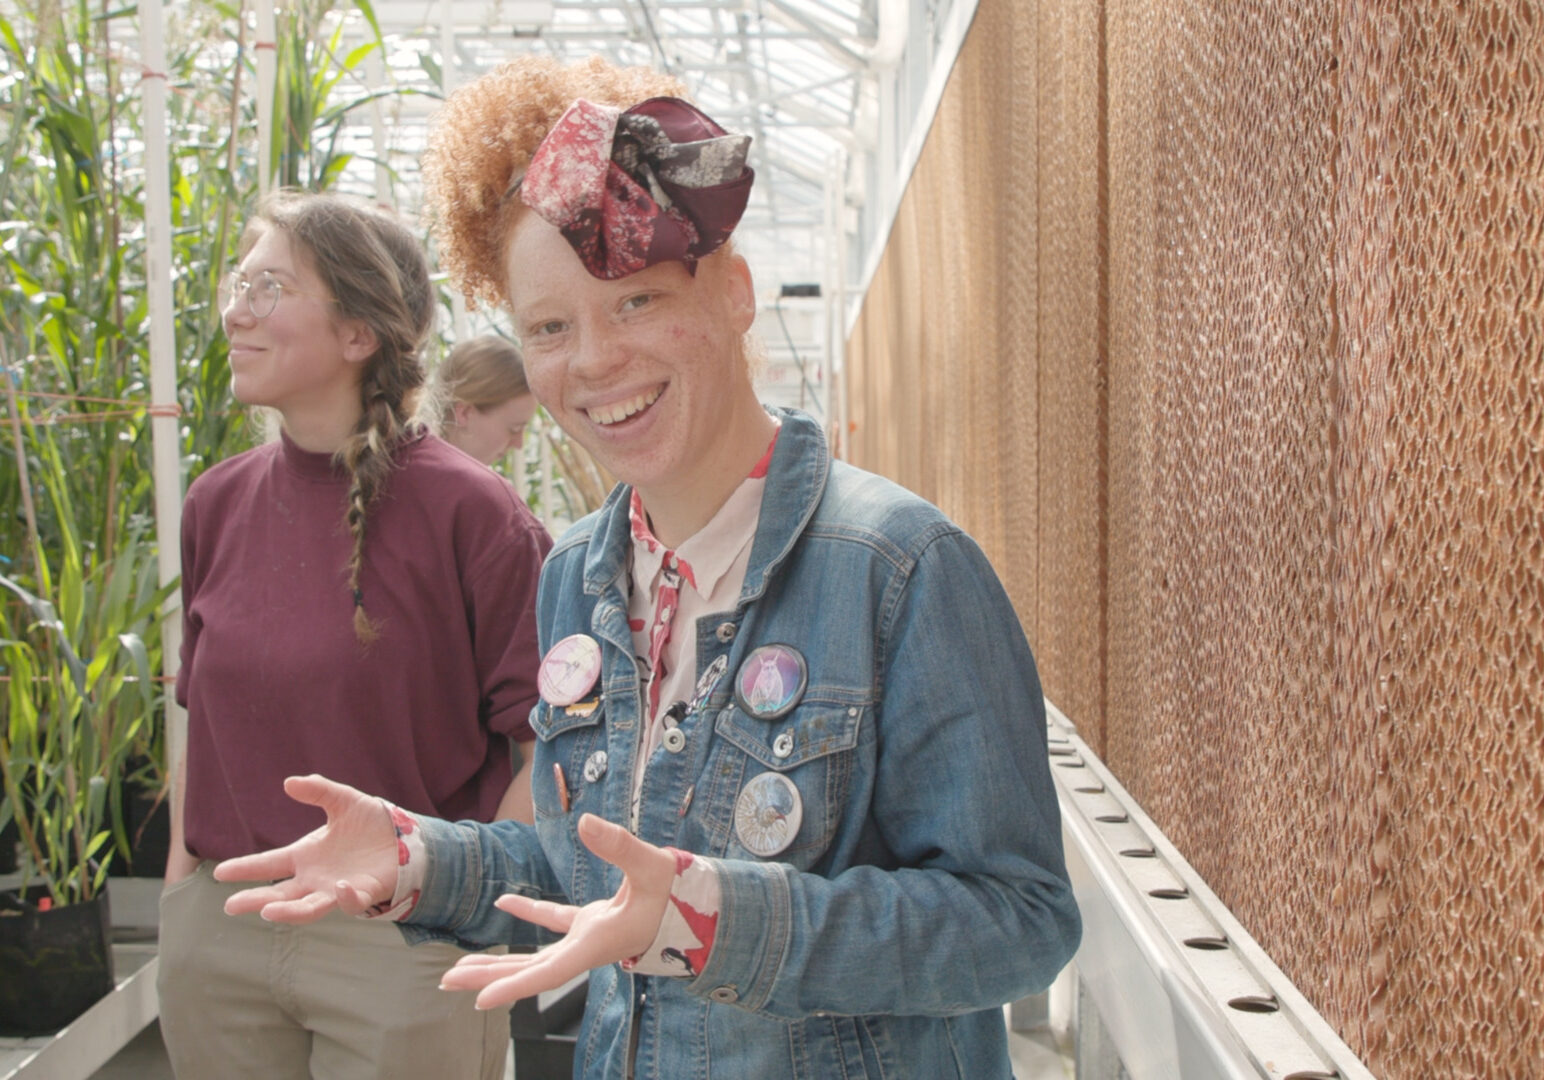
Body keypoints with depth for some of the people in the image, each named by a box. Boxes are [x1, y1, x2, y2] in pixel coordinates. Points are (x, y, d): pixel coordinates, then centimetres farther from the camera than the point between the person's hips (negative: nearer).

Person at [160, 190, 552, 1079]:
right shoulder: (218, 502, 4)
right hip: (218, 935, 5)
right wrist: (180, 884, 9)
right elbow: (203, 717, 13)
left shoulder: (469, 511, -13)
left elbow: (552, 743, -11)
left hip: (401, 942, -5)